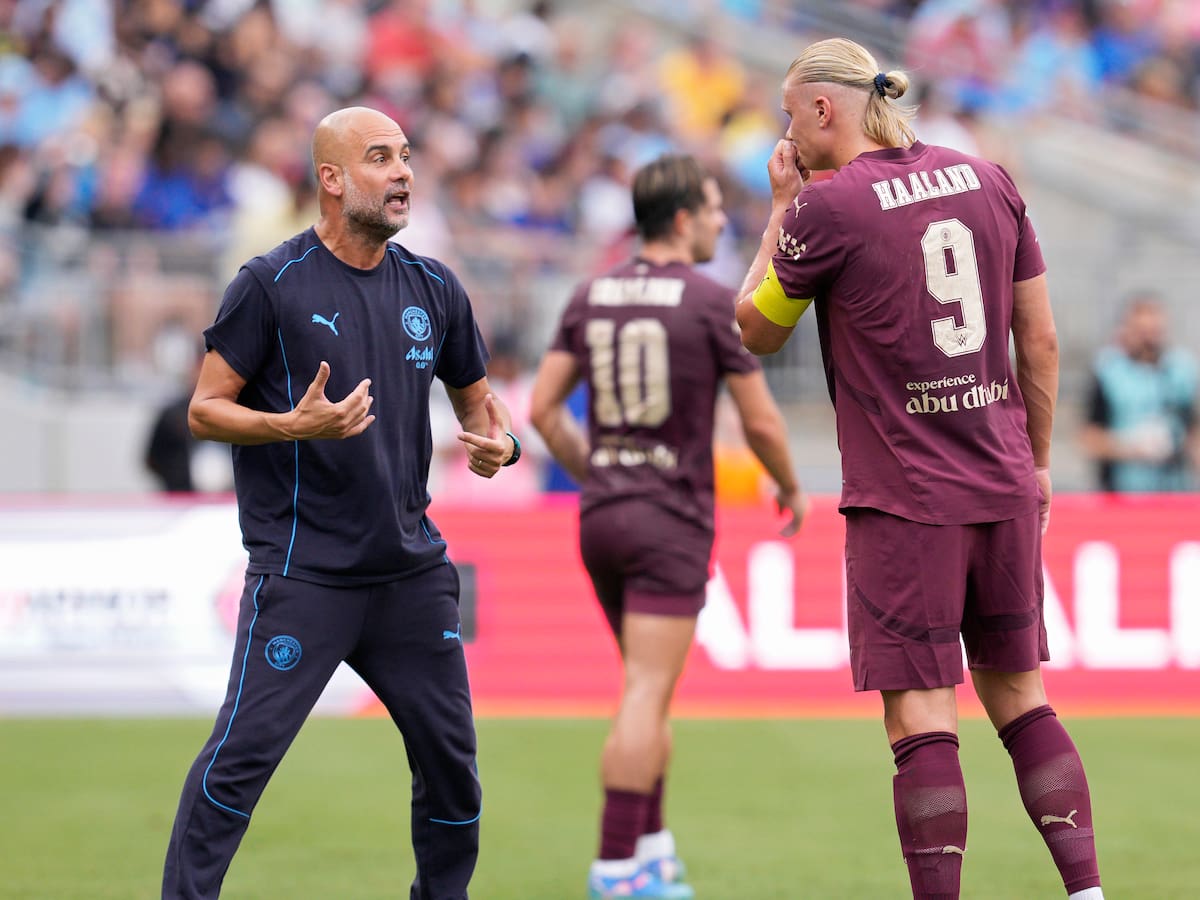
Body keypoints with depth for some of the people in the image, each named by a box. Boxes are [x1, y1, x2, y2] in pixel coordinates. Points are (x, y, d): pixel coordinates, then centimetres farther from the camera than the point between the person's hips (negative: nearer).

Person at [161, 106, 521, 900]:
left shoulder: (433, 288, 10)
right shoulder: (272, 283, -5)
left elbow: (477, 398, 21)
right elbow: (205, 409, -4)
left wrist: (497, 441, -1)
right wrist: (296, 425, -21)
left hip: (413, 570, 5)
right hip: (301, 572, -5)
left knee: (450, 754, 8)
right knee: (244, 749, -13)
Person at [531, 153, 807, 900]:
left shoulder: (591, 296, 8)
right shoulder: (713, 301, -9)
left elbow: (544, 408, 7)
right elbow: (761, 422, -7)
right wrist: (793, 489, 11)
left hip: (602, 511, 7)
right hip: (670, 517, -7)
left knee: (651, 690, 19)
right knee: (646, 696, -7)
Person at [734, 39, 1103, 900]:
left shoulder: (826, 209, -9)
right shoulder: (988, 181, 7)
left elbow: (756, 332, 6)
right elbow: (1041, 338, 11)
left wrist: (781, 210, 13)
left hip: (904, 499, -5)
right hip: (1003, 488, 6)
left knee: (922, 720, -4)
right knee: (1021, 698, 14)